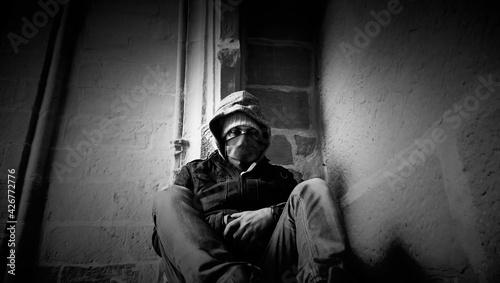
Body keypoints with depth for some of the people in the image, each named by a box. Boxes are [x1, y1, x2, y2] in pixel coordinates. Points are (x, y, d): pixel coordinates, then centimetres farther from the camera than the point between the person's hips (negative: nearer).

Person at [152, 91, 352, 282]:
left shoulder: (279, 176, 26)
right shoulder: (195, 171, 23)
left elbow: (305, 217, 12)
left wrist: (273, 215, -9)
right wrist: (221, 222, -7)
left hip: (268, 263, 1)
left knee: (313, 188, -10)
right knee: (168, 198, -18)